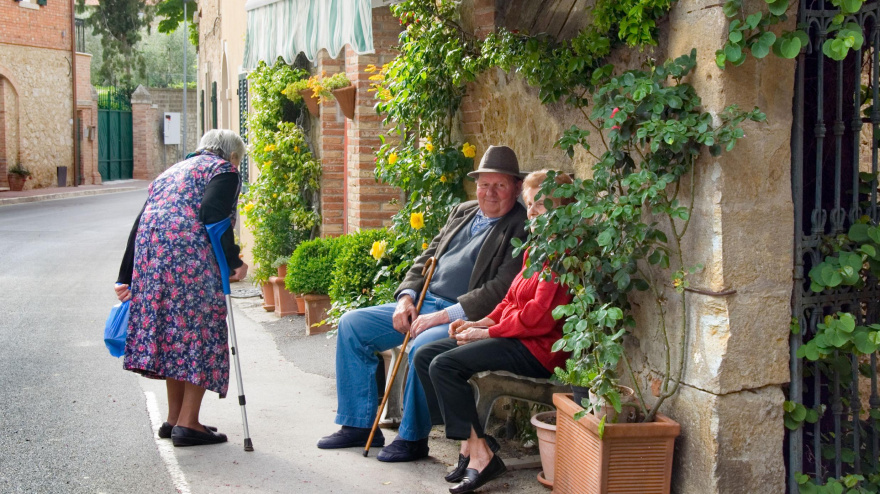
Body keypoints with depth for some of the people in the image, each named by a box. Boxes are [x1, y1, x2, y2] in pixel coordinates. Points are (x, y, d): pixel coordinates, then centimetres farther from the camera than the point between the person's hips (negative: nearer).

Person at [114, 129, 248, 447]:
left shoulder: (171, 172, 30)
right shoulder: (224, 171, 8)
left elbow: (140, 223, 23)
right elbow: (213, 215, -12)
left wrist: (125, 277, 23)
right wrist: (234, 261, -6)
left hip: (149, 254, 7)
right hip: (189, 254, -7)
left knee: (170, 332, 14)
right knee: (200, 334, -1)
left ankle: (174, 418, 18)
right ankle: (187, 424, -3)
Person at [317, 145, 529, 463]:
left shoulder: (522, 228, -10)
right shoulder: (463, 212, 16)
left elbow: (502, 288, -20)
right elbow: (427, 258, 20)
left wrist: (443, 316, -22)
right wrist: (406, 297, 2)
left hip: (466, 316, -9)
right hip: (423, 304, 9)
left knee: (422, 347, -37)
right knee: (351, 325, 2)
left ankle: (412, 438, -15)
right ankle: (359, 425, 7)